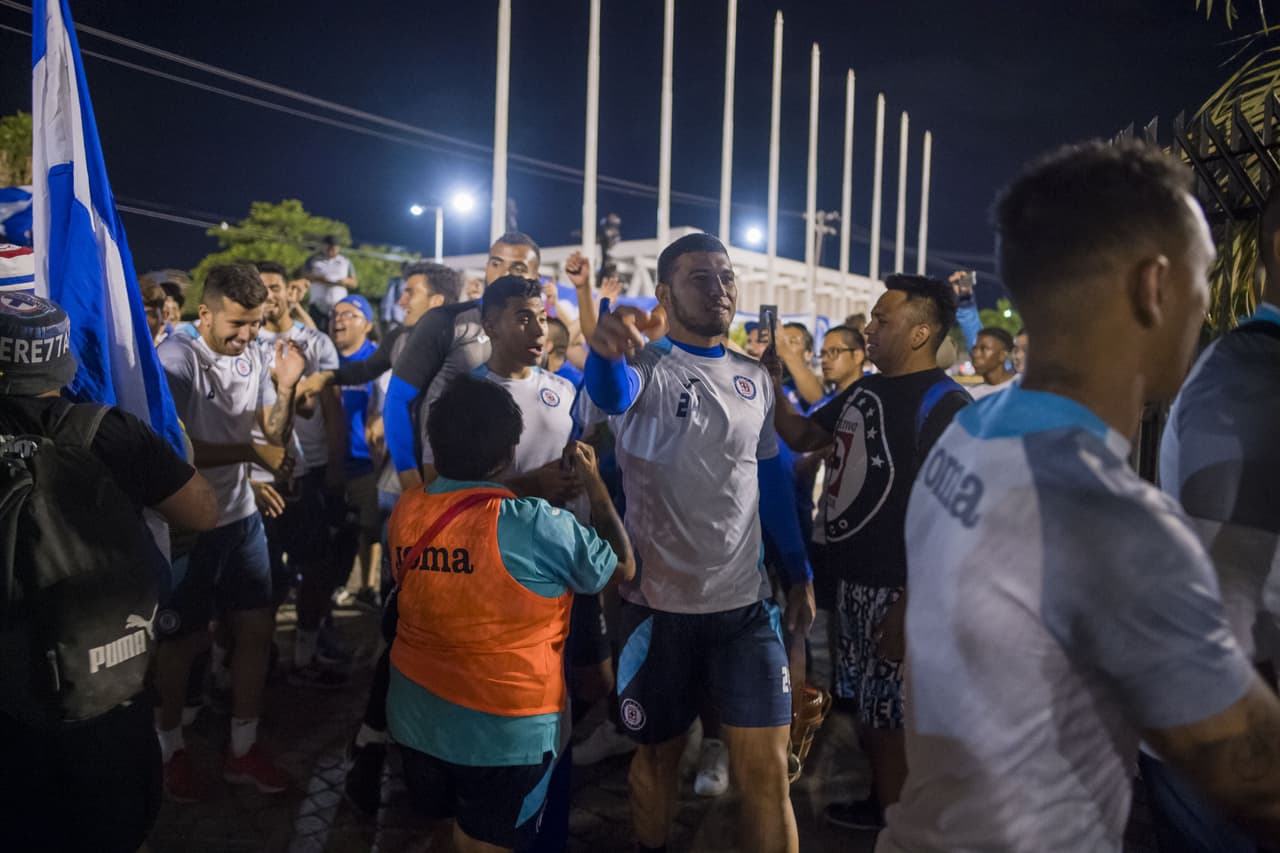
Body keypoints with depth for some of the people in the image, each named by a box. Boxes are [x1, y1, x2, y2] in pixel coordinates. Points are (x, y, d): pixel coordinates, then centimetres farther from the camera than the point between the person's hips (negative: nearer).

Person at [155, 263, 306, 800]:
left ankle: (243, 748, 26)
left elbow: (275, 437, 3)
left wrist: (285, 389, -13)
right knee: (183, 640, 10)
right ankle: (171, 748, 33)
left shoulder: (253, 357, 2)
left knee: (257, 630, 9)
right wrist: (249, 451, -24)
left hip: (241, 518, 6)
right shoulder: (177, 359, -16)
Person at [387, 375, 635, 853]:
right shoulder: (536, 526, -23)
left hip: (416, 717, 5)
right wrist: (594, 484, 2)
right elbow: (623, 567, -7)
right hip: (505, 730, -5)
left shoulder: (406, 510, -8)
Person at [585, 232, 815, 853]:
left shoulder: (755, 379, 7)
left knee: (767, 768, 3)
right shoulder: (646, 366, -9)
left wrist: (800, 575, 11)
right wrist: (605, 348, -57)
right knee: (658, 751, 15)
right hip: (657, 601, -3)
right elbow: (610, 392, -33)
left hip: (745, 601, 3)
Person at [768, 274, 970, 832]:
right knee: (866, 704, 20)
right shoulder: (865, 389, 10)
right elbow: (802, 437, 21)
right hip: (853, 575, 8)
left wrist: (912, 603, -24)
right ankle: (877, 801, 37)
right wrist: (770, 384, 7)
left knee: (890, 714, 5)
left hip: (895, 585, -8)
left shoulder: (945, 404, -16)